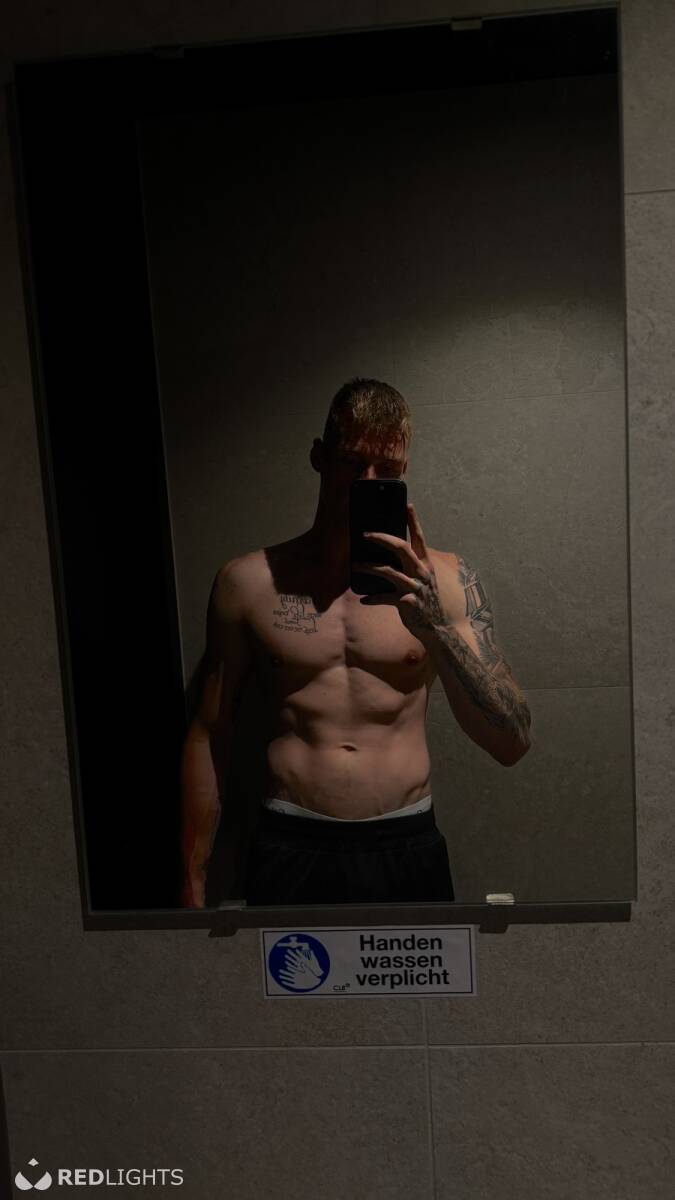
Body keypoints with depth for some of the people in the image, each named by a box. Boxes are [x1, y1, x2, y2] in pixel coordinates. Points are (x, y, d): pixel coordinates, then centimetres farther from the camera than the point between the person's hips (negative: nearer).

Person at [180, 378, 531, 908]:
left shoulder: (445, 578, -3)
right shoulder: (249, 580, -3)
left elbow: (512, 744, -9)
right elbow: (209, 734, 3)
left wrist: (438, 626, -24)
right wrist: (194, 884, 6)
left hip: (409, 850, 1)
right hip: (290, 850, 0)